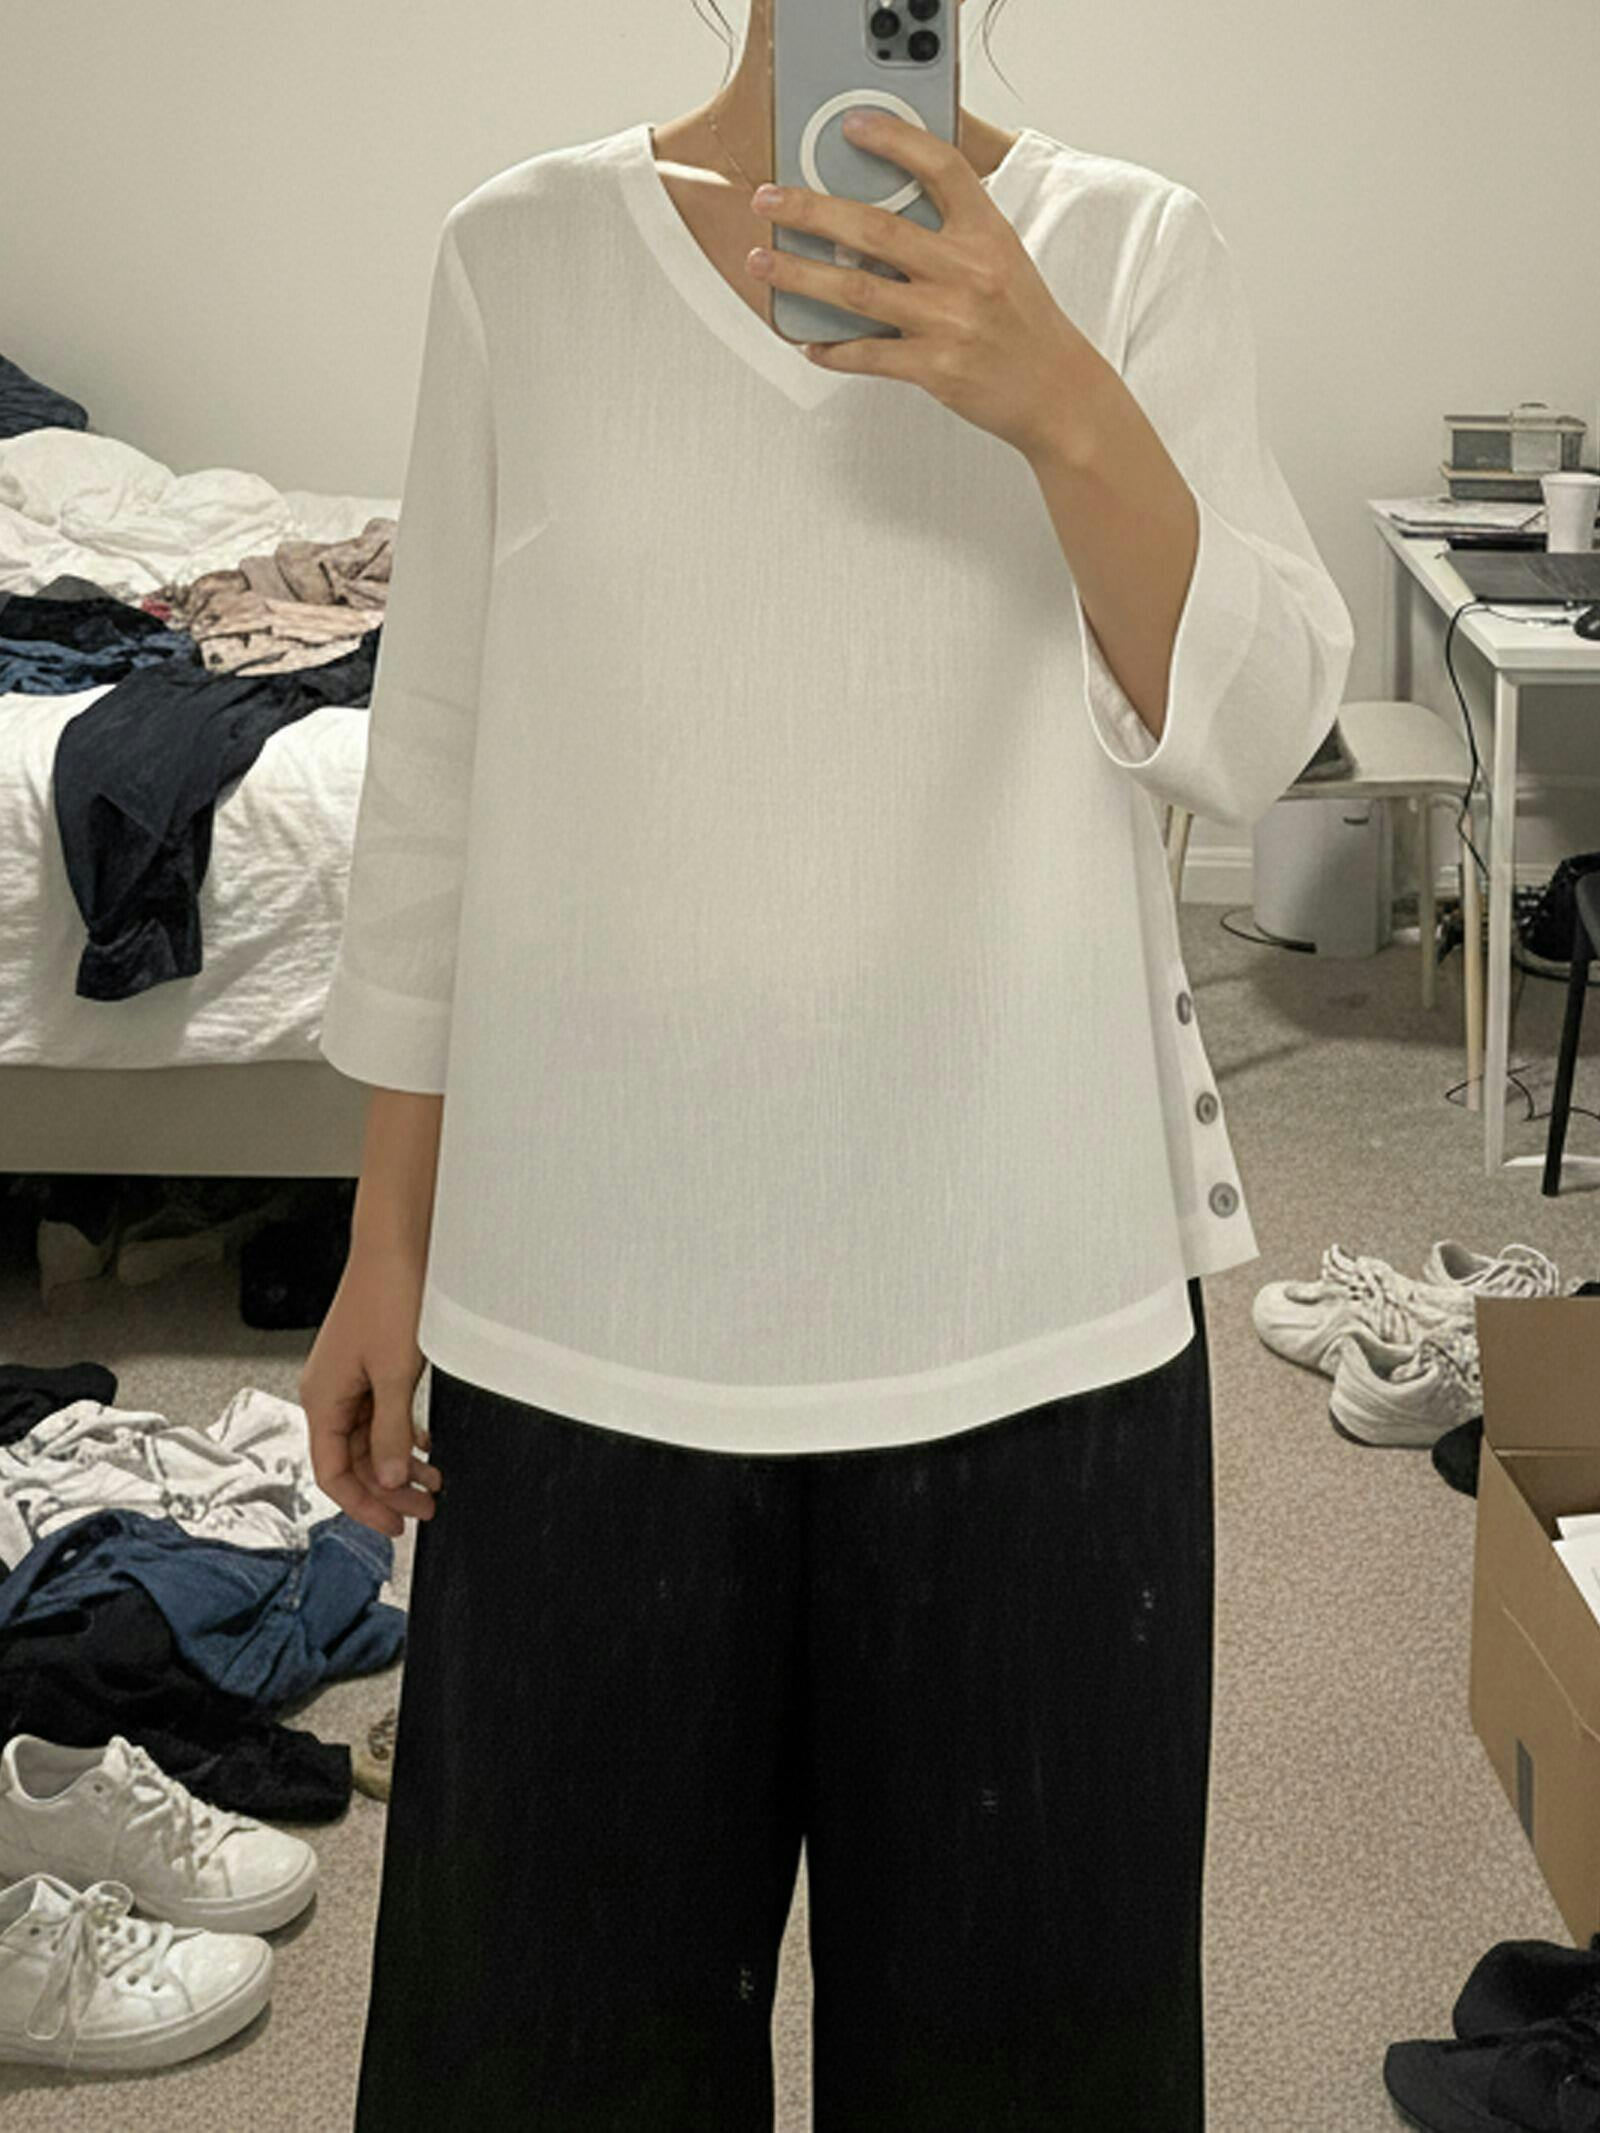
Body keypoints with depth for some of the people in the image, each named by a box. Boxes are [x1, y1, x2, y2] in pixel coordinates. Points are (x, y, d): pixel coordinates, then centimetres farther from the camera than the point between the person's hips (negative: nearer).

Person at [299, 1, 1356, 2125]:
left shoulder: (1135, 254, 0)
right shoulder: (523, 250, 1)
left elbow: (1250, 735, -11)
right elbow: (439, 767, 5)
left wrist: (1060, 405, -29)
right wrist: (389, 1235, 6)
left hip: (1029, 1296, 0)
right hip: (582, 1298, 1)